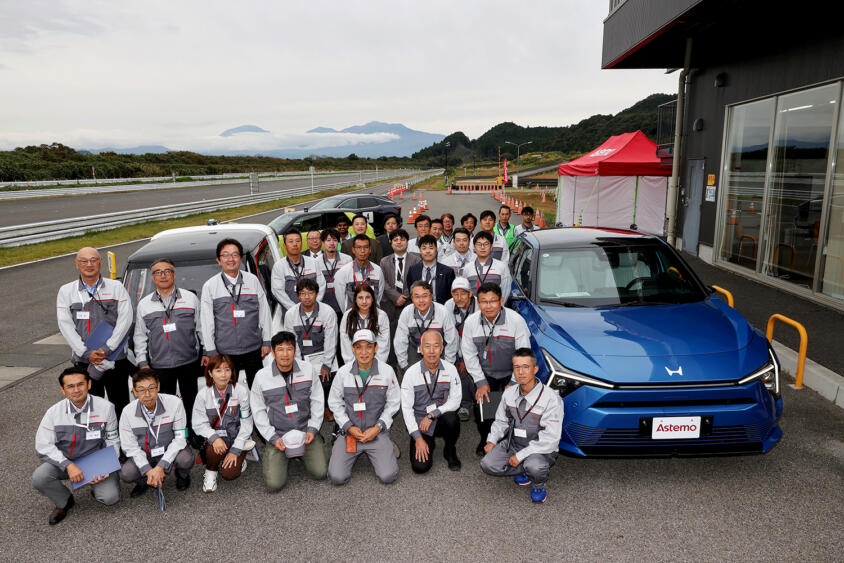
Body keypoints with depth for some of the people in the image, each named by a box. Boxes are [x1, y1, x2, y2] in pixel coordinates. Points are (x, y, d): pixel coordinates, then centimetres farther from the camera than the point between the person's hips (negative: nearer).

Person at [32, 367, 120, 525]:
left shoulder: (106, 407, -11)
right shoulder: (54, 412, -9)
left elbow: (112, 440, -1)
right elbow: (43, 446, -10)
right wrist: (68, 465, -23)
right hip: (65, 461, 2)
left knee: (110, 497, -21)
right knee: (39, 478, -27)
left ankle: (97, 487, 19)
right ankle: (65, 502, 6)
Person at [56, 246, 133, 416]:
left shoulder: (116, 287, 5)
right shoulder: (66, 291, 8)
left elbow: (125, 319, -5)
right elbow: (65, 325, 0)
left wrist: (107, 349, -14)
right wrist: (86, 353, -11)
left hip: (115, 359, -1)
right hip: (84, 362, 1)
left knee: (120, 406, 3)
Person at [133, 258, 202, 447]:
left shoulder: (190, 298, 4)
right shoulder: (144, 304, 8)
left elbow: (201, 328, 7)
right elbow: (140, 336, 11)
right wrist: (142, 362, 4)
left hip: (189, 362, -1)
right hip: (160, 365, 1)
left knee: (191, 400, 10)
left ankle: (193, 433, 27)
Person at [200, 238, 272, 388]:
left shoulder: (253, 280, 4)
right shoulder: (210, 286, 0)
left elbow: (264, 311, 7)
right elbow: (206, 321, -1)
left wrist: (266, 341, 5)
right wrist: (210, 351, -3)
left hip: (253, 349, 1)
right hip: (225, 352, -1)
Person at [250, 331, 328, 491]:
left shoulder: (308, 369, -4)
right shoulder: (261, 376, -7)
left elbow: (317, 401, 4)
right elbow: (258, 411, 0)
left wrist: (313, 429, -5)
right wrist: (273, 437, -7)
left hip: (306, 431, 1)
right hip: (277, 435, -1)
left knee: (320, 473, -10)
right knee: (274, 484, -12)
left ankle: (302, 452, 21)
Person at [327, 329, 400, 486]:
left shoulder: (387, 371, -5)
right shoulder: (343, 372, -3)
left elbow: (393, 403, 2)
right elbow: (335, 403, 6)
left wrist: (377, 428, -9)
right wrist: (349, 427, -7)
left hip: (377, 432, -1)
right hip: (349, 431, 1)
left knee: (388, 476, -15)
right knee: (337, 477, -13)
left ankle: (386, 449, 17)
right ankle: (353, 454, 19)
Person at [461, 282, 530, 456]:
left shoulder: (516, 320, -20)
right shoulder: (471, 322, -11)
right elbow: (469, 354, -2)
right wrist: (481, 382, -5)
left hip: (510, 374, -2)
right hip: (485, 374, 2)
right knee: (480, 408, -5)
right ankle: (485, 440, 26)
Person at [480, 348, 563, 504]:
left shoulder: (551, 399, -20)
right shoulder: (509, 393, -1)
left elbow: (551, 438, -22)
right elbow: (501, 421, 14)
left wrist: (521, 455, -23)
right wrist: (492, 440, -5)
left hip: (540, 449, -5)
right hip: (512, 443, 5)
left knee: (534, 466, -36)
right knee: (488, 465, -15)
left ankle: (538, 485, 2)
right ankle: (525, 470, 11)